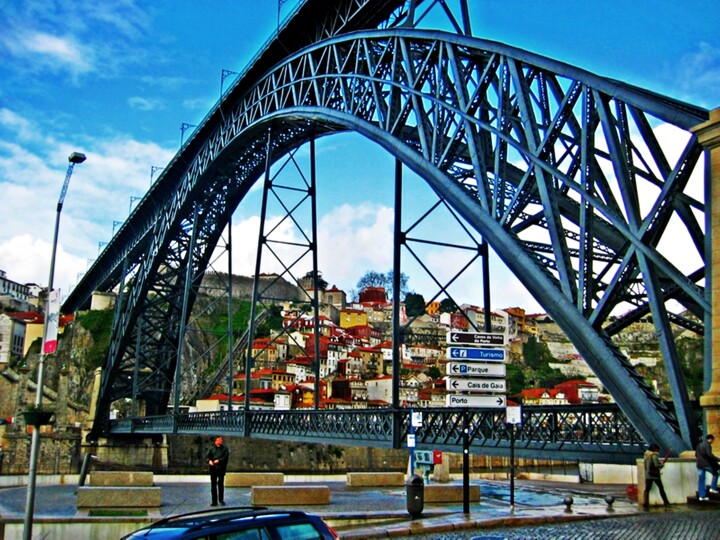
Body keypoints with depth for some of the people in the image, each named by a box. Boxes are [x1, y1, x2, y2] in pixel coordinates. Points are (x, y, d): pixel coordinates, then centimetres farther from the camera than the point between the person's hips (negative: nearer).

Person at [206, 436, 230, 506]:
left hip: (221, 469, -1)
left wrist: (219, 460, -19)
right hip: (213, 469, 1)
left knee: (221, 484, -3)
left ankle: (221, 499, 11)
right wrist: (209, 461, -20)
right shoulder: (211, 448, 11)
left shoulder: (225, 449, 8)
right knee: (213, 485, 2)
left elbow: (226, 457, -5)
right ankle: (214, 501, 8)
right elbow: (207, 456, 1)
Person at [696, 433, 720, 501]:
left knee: (701, 480, 7)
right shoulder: (708, 445, -10)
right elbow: (709, 454, -23)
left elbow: (696, 454, 21)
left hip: (699, 464, 8)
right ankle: (713, 488, 8)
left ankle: (702, 496, 7)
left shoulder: (699, 445, 16)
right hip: (706, 464, -8)